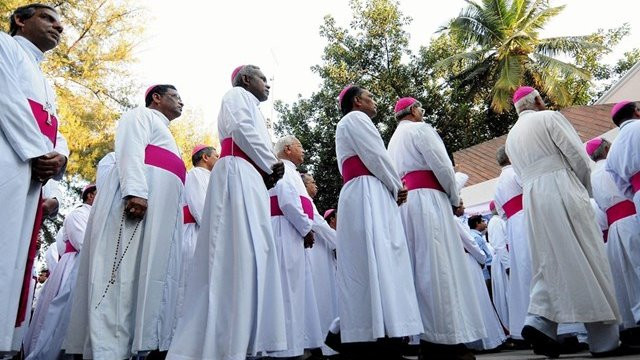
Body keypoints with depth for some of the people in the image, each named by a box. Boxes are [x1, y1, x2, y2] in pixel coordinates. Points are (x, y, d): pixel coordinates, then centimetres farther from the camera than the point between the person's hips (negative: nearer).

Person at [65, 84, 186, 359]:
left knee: (150, 273, -1)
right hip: (139, 195, -8)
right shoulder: (141, 115, 11)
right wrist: (135, 190, -24)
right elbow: (130, 150, -7)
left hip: (163, 203, 9)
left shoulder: (164, 133, 36)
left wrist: (175, 214, 19)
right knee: (126, 270, -15)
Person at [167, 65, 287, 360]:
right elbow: (241, 129, -10)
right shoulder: (237, 95, 10)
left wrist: (268, 174, 8)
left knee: (249, 255, 0)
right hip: (238, 174, -9)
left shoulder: (248, 108, 37)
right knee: (242, 252, -19)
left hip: (250, 180, 9)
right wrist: (271, 165, -4)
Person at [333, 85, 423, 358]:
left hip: (360, 197, 9)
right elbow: (376, 157, -7)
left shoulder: (347, 127, 32)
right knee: (379, 261, -17)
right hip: (368, 195, -9)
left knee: (365, 264, 1)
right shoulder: (355, 118, 3)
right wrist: (398, 187, 4)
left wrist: (393, 188, 10)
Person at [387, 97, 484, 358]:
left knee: (421, 267, 4)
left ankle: (430, 337, 5)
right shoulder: (420, 129, 1)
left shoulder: (393, 141, 27)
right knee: (439, 266, -10)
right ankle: (448, 339, -11)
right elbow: (441, 165, -8)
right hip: (427, 198, -8)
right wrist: (455, 198, 4)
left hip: (405, 201, 8)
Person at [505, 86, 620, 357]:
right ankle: (604, 338, 5)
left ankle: (539, 320, -7)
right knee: (587, 261, 0)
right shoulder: (549, 118, 1)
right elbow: (578, 157, -4)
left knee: (551, 263, 8)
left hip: (533, 202, 6)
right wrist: (584, 191, 11)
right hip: (563, 193, -5)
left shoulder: (511, 137, 19)